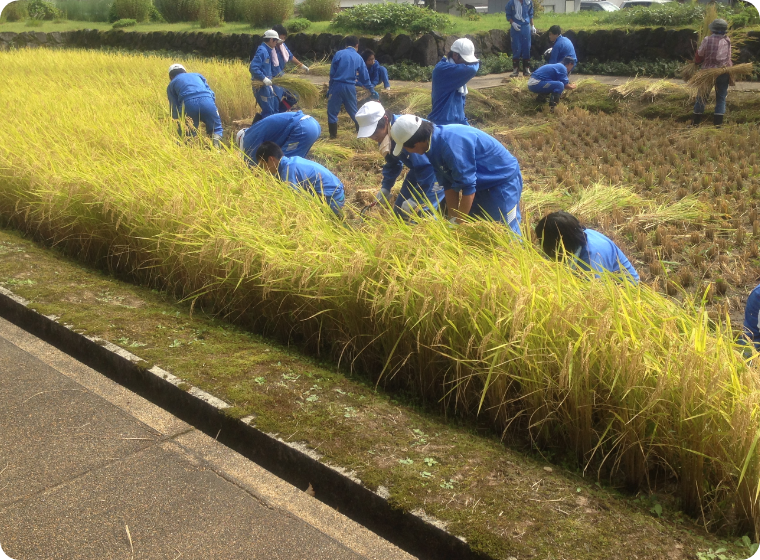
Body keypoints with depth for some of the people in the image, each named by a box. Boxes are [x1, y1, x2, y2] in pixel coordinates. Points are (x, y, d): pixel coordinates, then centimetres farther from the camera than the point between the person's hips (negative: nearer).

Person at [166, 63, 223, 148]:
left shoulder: (171, 85, 28)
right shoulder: (197, 75, 34)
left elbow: (174, 107, 20)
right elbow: (212, 94, 27)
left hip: (188, 105, -1)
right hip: (207, 102, 1)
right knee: (216, 129, 15)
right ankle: (216, 138, -17)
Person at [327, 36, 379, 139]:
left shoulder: (338, 54, 0)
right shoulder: (359, 58, 7)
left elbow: (332, 73, 0)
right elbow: (365, 77, 11)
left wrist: (330, 87, 10)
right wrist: (372, 91, 21)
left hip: (337, 85, -2)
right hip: (350, 87, 2)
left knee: (332, 111, 7)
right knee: (353, 111, 16)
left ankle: (333, 135, 7)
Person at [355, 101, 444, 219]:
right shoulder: (388, 133, -6)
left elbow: (425, 168, -34)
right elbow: (393, 164, 12)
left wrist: (415, 199, -28)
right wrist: (385, 188, 5)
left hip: (436, 169, -9)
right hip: (418, 168, 9)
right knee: (400, 212, 11)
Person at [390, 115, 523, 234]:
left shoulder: (451, 143, -33)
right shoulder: (435, 145, -4)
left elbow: (468, 187, -29)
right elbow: (449, 184, 1)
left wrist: (458, 224, -21)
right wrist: (452, 219, -1)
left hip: (504, 181, -9)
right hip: (482, 184, 9)